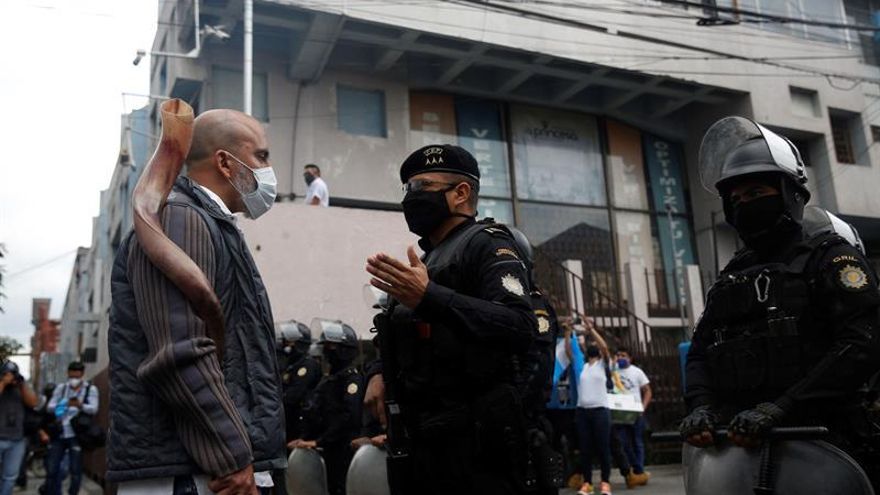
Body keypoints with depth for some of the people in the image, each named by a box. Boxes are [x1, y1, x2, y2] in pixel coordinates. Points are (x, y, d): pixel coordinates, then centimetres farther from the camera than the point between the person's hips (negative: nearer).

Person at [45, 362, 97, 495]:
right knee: (51, 469, 6)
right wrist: (58, 406, -21)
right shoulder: (61, 388, 10)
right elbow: (49, 406, 3)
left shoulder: (91, 389, 0)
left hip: (76, 435, -3)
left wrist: (80, 405, -33)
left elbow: (94, 409, -12)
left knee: (75, 470, 0)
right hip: (58, 434, 3)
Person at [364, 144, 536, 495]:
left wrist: (429, 297, -29)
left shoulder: (485, 244, -6)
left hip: (473, 442, -8)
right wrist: (380, 372, 8)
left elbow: (520, 328, -23)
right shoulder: (426, 260, 20)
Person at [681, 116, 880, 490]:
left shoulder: (830, 258, 2)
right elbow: (700, 351, 13)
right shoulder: (730, 278, 19)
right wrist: (701, 405, -8)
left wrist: (780, 408, -21)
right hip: (739, 441, 5)